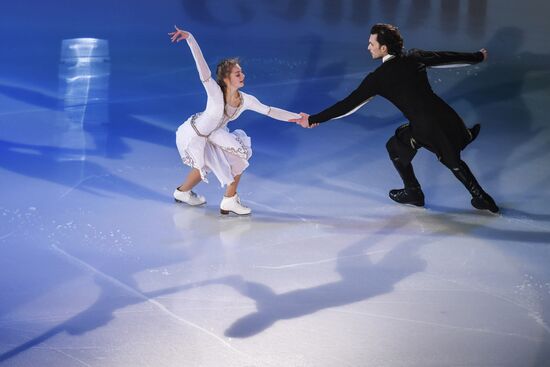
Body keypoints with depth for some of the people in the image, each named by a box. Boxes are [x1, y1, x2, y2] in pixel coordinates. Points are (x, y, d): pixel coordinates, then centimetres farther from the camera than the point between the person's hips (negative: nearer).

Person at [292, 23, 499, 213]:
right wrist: (478, 57, 34)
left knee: (395, 148, 23)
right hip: (444, 117, 5)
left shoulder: (377, 78, -8)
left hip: (423, 128, -5)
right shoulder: (415, 58, 4)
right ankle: (481, 198, 29)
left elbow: (349, 104, -5)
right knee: (453, 159, 25)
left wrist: (314, 119, 1)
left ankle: (413, 192, 34)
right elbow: (449, 58, 16)